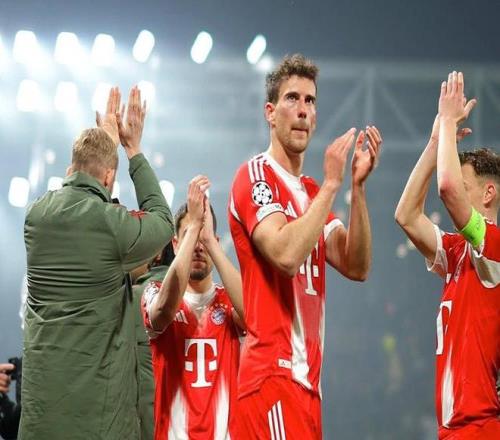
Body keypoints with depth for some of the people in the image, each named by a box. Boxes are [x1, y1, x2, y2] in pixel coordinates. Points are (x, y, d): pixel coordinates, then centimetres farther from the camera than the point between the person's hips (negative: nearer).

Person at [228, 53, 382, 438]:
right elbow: (286, 255, -21)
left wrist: (358, 186, -1)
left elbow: (357, 267, 7)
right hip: (275, 374, -8)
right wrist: (330, 184, -15)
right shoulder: (256, 175, -5)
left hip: (306, 377, 9)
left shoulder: (312, 192, 20)